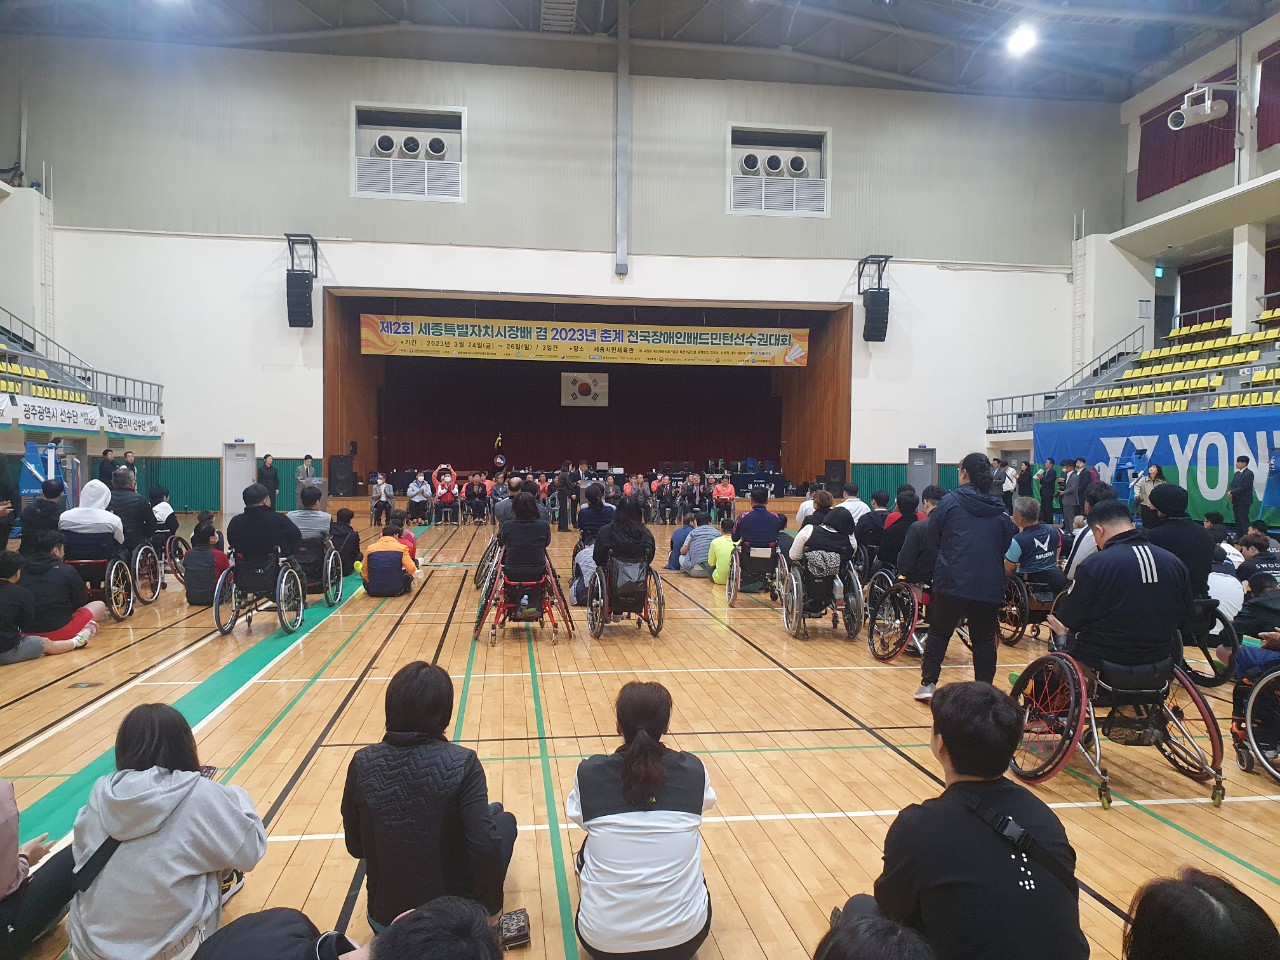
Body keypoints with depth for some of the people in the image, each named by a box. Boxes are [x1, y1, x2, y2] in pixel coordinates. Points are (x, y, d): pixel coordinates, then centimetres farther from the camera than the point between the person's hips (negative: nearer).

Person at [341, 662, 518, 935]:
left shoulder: (362, 763, -12)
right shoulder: (461, 763, -21)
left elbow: (356, 848, -1)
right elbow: (486, 847, -27)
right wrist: (492, 907, -9)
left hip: (385, 920, 4)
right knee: (502, 819, 21)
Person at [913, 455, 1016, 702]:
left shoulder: (951, 501, -3)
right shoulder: (1000, 511, 8)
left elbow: (930, 540, 0)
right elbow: (1006, 548, 15)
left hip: (952, 582, -3)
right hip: (989, 586, 3)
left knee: (938, 632, 11)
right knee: (984, 638, 11)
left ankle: (928, 683, 12)